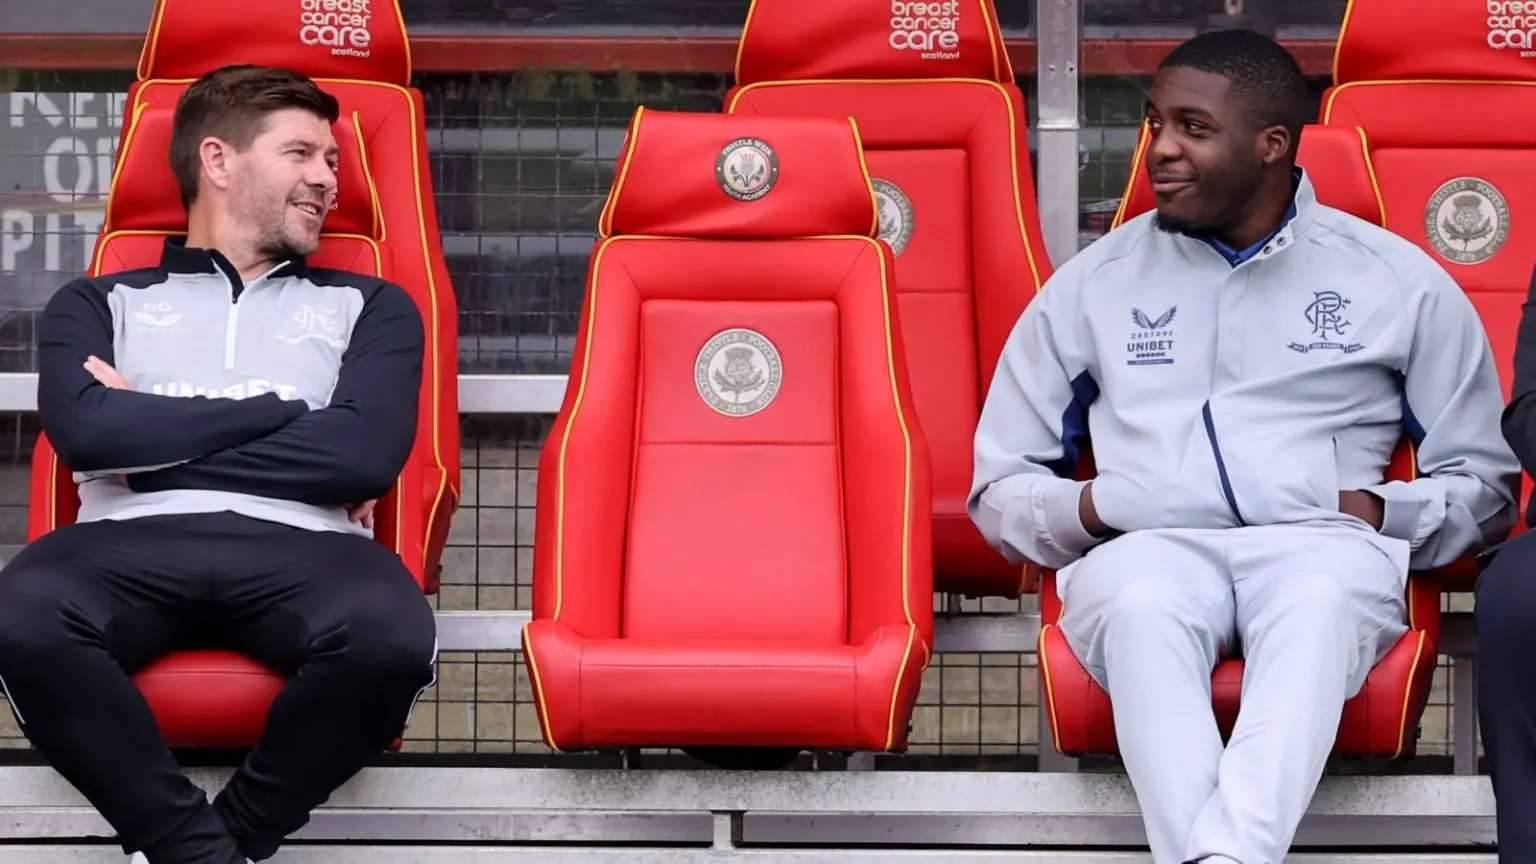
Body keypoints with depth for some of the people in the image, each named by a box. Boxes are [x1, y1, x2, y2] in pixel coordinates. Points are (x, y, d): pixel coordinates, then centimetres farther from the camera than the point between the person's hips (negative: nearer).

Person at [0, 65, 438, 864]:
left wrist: (155, 437, 4)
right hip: (134, 544, 0)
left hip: (298, 548, 1)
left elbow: (367, 457, 3)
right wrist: (283, 409, 3)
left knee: (391, 634, -37)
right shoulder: (100, 304, 24)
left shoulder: (368, 307, 24)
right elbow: (87, 433, 1)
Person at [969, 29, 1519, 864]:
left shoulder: (1399, 282, 15)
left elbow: (1485, 486, 16)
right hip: (1146, 548, 1)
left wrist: (1374, 510, -4)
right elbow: (999, 487, 20)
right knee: (1141, 601, -37)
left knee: (1319, 599, -39)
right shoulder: (1092, 283, 18)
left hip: (1318, 545, -1)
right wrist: (1093, 506, -3)